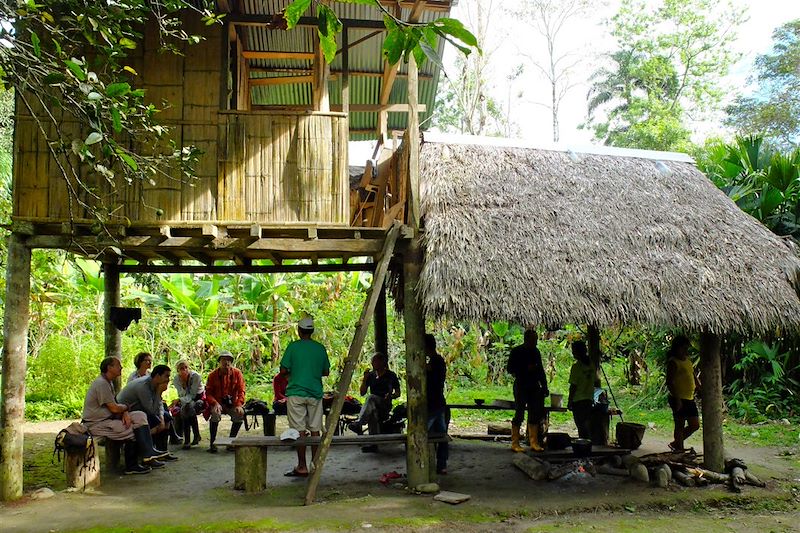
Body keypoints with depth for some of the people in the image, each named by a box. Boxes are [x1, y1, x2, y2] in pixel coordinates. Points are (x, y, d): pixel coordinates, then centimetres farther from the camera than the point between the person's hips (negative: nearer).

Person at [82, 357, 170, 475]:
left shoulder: (108, 382, 16)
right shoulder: (101, 383, -18)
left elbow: (117, 404, 14)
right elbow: (114, 408, -21)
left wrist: (125, 413, -8)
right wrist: (126, 407, 1)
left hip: (108, 418, 10)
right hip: (97, 424, -10)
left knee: (140, 416, -2)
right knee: (133, 429, -16)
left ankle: (148, 455, -6)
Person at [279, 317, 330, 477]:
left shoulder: (293, 346, -5)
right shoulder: (320, 348, 4)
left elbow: (283, 370, -5)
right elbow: (326, 371, 11)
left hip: (296, 392, -3)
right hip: (315, 393, 3)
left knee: (300, 430, -1)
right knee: (315, 429, 8)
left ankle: (302, 467, 0)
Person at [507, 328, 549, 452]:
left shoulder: (536, 352, 15)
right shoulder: (516, 351, -3)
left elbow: (540, 370, 20)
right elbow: (509, 368, -7)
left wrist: (544, 386, 14)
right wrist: (526, 368, -17)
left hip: (534, 387, 6)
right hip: (521, 386, -6)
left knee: (535, 414, 5)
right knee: (519, 414, -6)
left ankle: (534, 442, 11)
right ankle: (515, 443, -1)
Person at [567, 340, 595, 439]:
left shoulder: (576, 366, -14)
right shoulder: (591, 365, 6)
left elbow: (573, 385, -14)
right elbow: (595, 380, 12)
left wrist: (569, 401, -7)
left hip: (578, 400, -7)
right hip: (589, 399, 7)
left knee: (581, 425, -1)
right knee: (587, 424, 14)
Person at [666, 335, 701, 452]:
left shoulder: (687, 360, 13)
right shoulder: (673, 362, -13)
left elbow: (694, 377, 25)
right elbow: (669, 382, -18)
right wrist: (677, 399, -23)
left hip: (690, 399, 9)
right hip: (679, 399, -9)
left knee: (695, 425, 12)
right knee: (680, 425, 0)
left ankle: (675, 444, 25)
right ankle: (679, 449, 12)